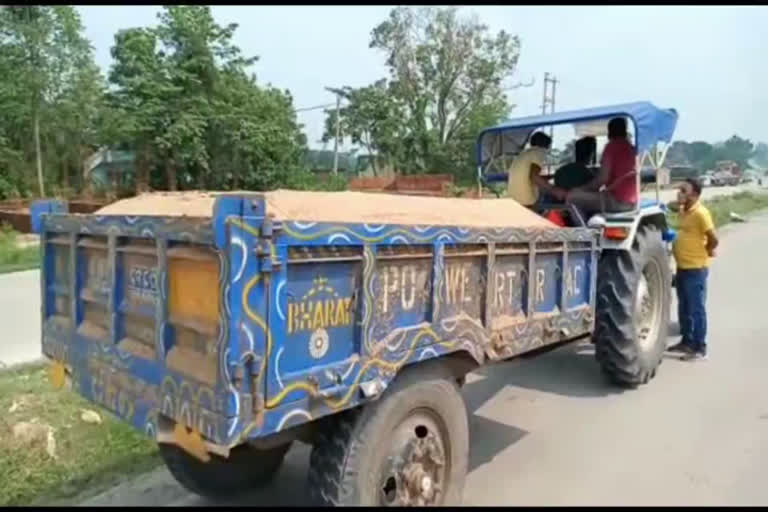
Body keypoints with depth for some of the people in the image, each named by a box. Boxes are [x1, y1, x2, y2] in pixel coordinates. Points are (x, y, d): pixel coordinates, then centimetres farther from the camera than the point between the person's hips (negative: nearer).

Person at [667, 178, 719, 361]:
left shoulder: (700, 213, -17)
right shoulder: (683, 211, 9)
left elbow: (713, 239, -19)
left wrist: (706, 252, -4)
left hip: (696, 269, -9)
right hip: (682, 267, 9)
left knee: (696, 309, -1)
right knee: (684, 309, 17)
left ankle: (700, 348, 7)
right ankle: (686, 342, 29)